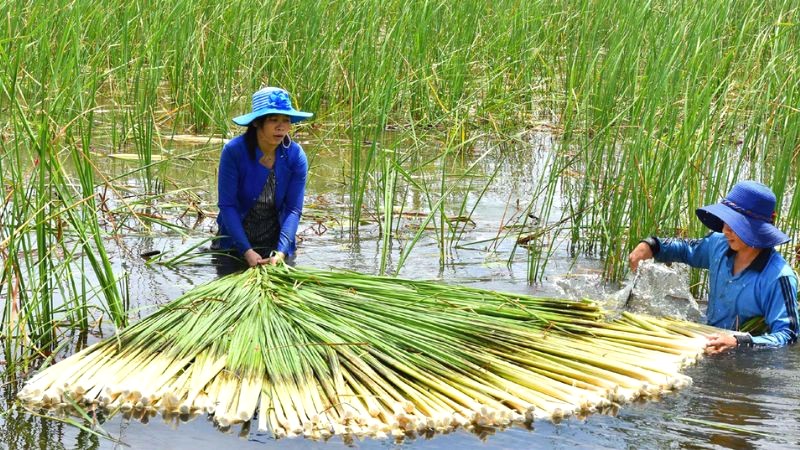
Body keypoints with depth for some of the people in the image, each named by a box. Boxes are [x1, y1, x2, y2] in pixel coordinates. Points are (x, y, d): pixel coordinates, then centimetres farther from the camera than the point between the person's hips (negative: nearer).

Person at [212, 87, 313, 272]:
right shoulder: (234, 151, -19)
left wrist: (281, 252, -25)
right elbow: (227, 205, -18)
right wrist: (247, 251, -25)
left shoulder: (295, 156, -13)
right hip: (235, 242, -1)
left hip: (276, 241, 2)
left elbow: (293, 209, -13)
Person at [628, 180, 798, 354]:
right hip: (709, 349, 7)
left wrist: (740, 342, -37)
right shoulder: (719, 244, 2)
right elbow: (687, 249, 24)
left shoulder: (778, 277, -21)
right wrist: (650, 246, 6)